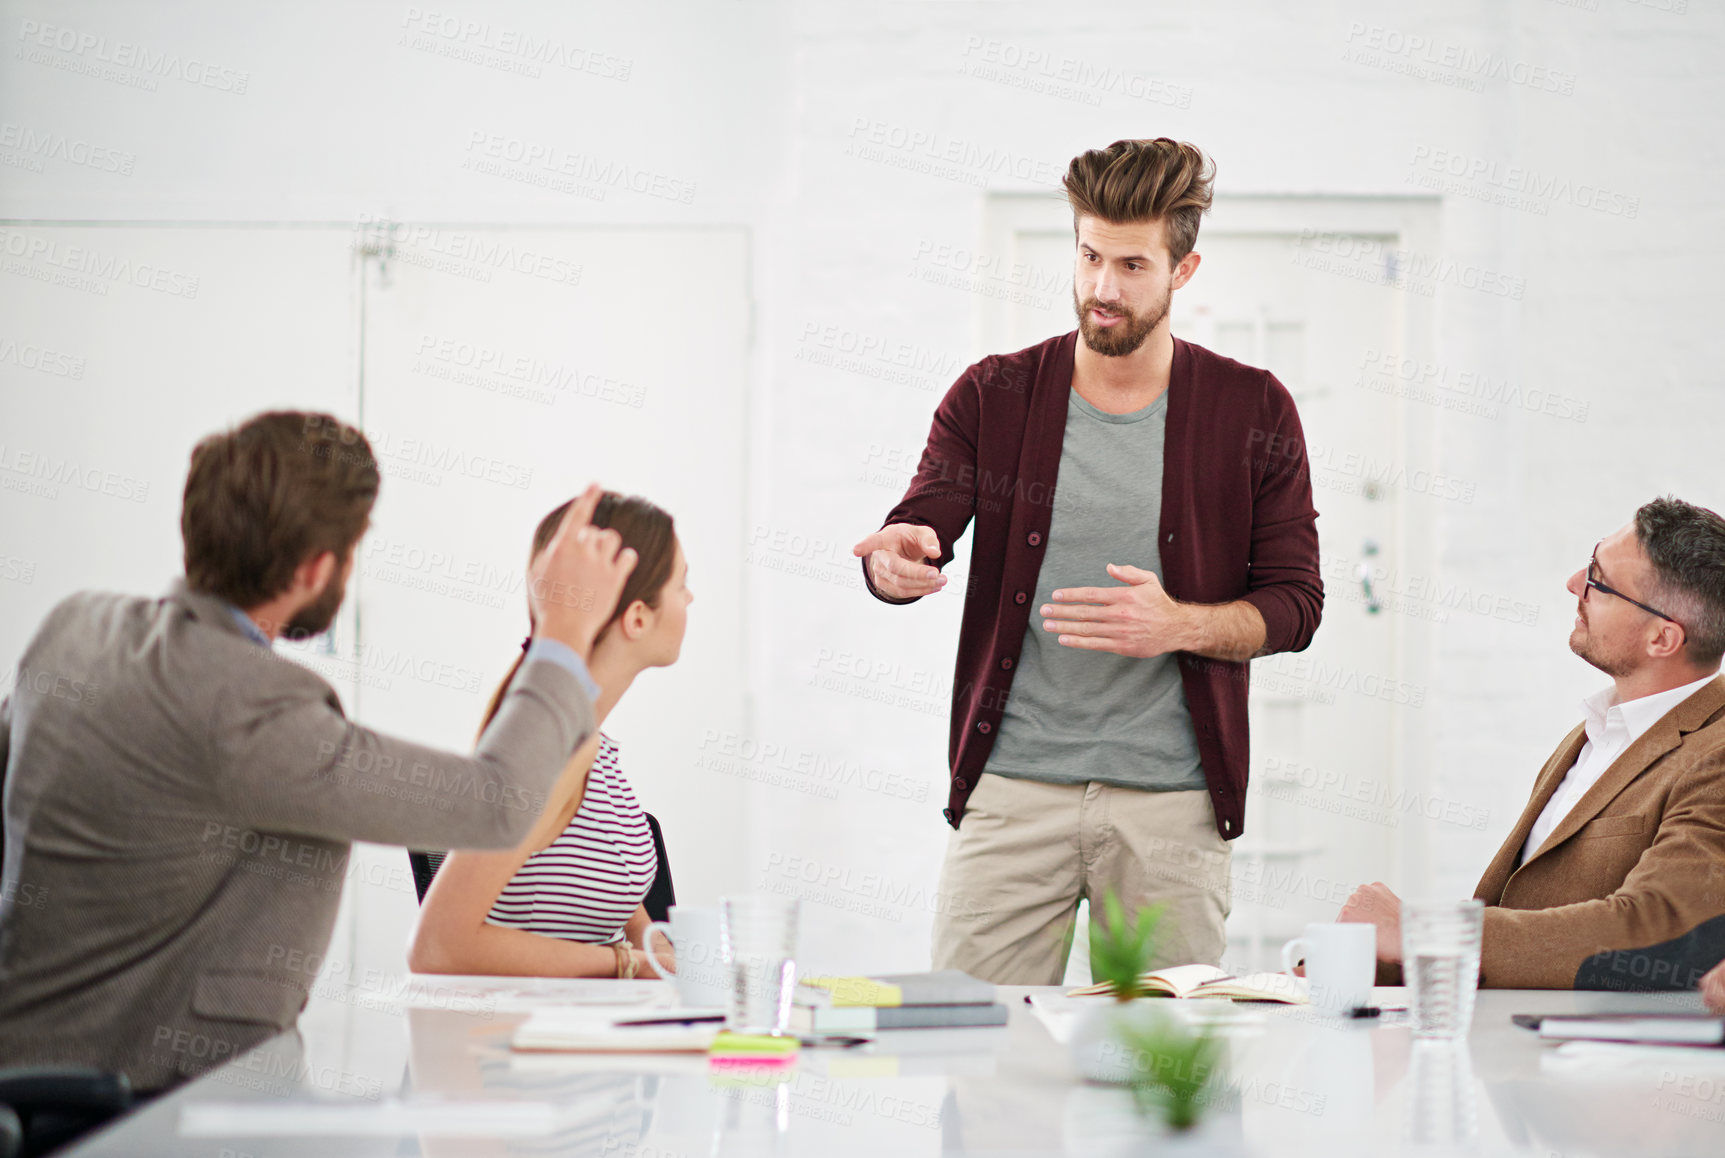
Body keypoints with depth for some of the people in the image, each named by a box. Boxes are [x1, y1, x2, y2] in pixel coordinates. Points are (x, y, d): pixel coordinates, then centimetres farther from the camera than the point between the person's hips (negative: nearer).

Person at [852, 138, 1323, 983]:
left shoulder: (1252, 412, 3)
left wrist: (1180, 625, -16)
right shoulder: (992, 398, 6)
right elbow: (916, 533, -1)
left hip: (1173, 798, 0)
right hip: (1010, 787, 0)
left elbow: (1293, 603, 3)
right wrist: (896, 561, -26)